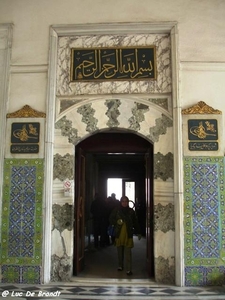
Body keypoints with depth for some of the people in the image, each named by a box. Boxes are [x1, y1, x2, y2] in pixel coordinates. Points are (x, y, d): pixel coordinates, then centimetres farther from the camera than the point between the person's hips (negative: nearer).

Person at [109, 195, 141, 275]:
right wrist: (117, 222, -13)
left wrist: (138, 233, 10)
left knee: (128, 252, -5)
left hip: (128, 234, -1)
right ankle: (120, 266, 30)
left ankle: (129, 269, -2)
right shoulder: (116, 210, 0)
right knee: (120, 251, 12)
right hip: (119, 234, 1)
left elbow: (135, 222, 10)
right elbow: (111, 219, 7)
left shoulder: (131, 211, 2)